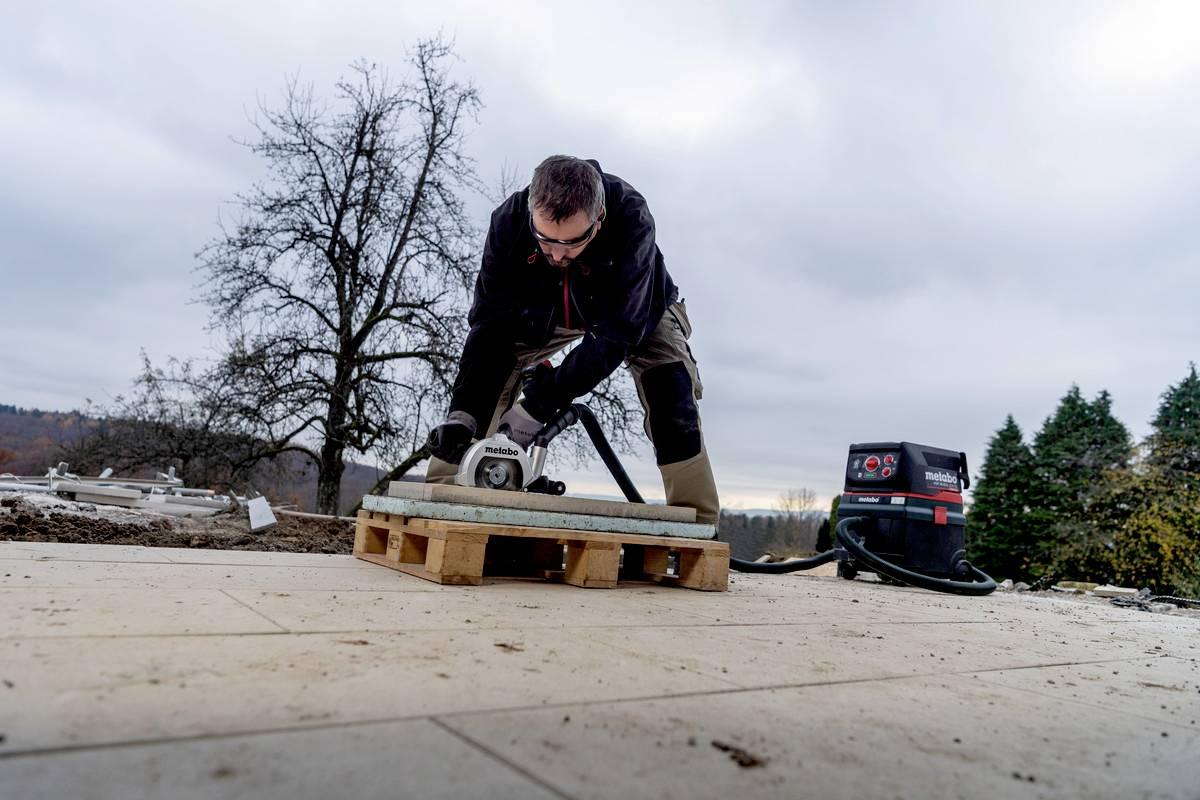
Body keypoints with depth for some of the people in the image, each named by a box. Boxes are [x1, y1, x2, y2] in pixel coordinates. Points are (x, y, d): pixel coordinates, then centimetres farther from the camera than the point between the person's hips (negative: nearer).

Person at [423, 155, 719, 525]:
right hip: (543, 309, 3)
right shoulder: (509, 220, -32)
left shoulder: (632, 221, -41)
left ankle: (697, 522, -18)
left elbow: (616, 334, -41)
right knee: (487, 366, -15)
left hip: (634, 309, -2)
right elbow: (490, 319, -28)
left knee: (671, 390, -25)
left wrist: (540, 403, -44)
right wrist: (461, 413, -37)